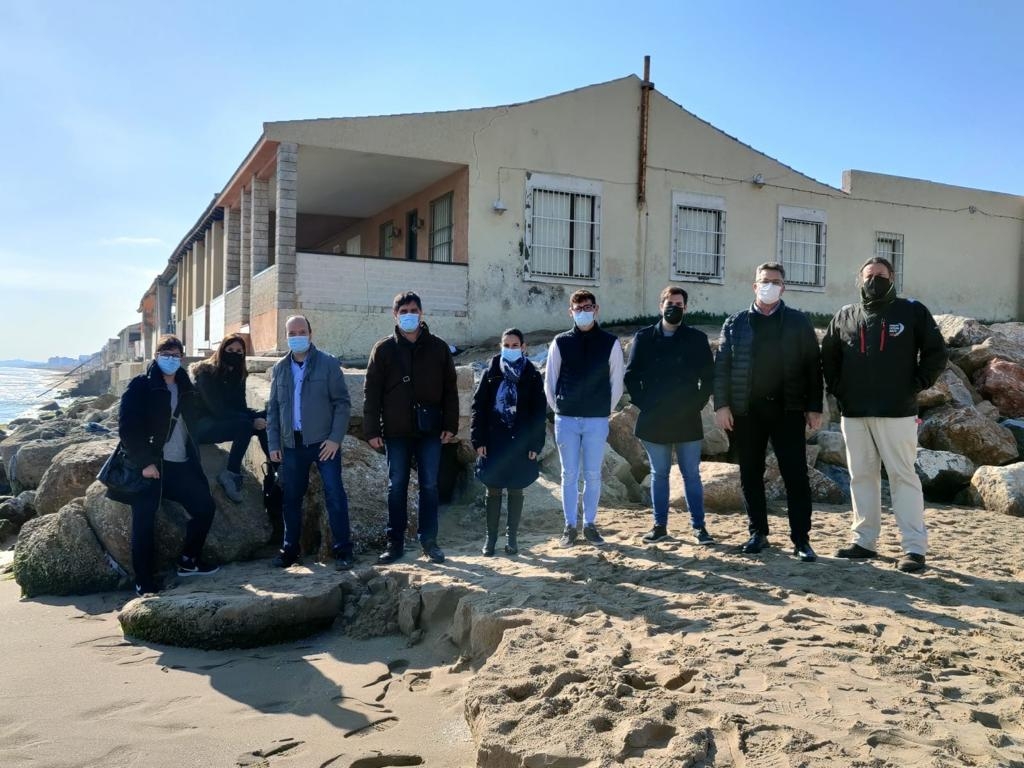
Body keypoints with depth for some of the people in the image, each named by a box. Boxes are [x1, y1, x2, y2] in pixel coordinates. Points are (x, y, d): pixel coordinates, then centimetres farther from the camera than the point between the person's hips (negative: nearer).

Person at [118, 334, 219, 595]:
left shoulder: (187, 389, 13)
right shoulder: (141, 386, -5)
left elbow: (195, 423, 21)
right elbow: (127, 427, -13)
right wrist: (144, 462, -19)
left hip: (181, 465, 6)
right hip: (150, 466, -6)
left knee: (205, 506, 8)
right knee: (144, 522, -2)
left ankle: (188, 561, 25)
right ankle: (144, 583, 9)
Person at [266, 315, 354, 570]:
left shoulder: (328, 364, -2)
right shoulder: (280, 368, 10)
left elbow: (342, 403, -5)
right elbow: (273, 408, 13)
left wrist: (335, 438, -12)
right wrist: (274, 444, 5)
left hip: (324, 442, -4)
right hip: (292, 443, 4)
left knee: (335, 495, -5)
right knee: (291, 498, 9)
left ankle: (342, 550, 3)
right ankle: (290, 549, 21)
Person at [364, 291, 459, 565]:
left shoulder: (438, 347, 4)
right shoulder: (384, 349, 2)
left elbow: (450, 389, 6)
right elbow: (371, 392, 0)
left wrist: (450, 424, -1)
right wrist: (372, 430, -5)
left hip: (430, 429, 1)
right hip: (396, 431, 0)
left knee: (430, 486, 5)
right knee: (396, 487, 6)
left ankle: (429, 541, 16)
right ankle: (395, 542, 15)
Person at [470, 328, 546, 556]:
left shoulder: (532, 376, 1)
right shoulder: (490, 373, 3)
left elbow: (539, 412, 0)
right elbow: (478, 407, 2)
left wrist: (535, 444, -6)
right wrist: (478, 440, -5)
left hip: (520, 443, 0)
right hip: (494, 441, 1)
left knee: (516, 490, 7)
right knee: (493, 490, 5)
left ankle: (512, 536, 19)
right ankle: (491, 536, 16)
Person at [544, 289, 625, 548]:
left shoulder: (610, 343, 1)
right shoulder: (560, 343, 2)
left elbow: (617, 383, 6)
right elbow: (550, 381, 7)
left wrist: (605, 410, 5)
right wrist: (558, 409, 5)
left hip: (597, 420, 0)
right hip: (566, 420, 0)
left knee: (593, 474, 6)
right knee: (569, 474, 5)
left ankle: (590, 524, 18)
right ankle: (570, 526, 15)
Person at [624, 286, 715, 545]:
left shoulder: (697, 339, 2)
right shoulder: (644, 337, 3)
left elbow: (709, 376, 5)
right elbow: (631, 375, 5)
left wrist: (698, 403, -3)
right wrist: (642, 403, -3)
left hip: (688, 420, -1)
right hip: (654, 420, 1)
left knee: (691, 475, 4)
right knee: (659, 474, 10)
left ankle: (698, 526, 13)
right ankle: (660, 525, 18)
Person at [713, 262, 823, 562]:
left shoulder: (799, 322, 7)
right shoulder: (736, 323, 9)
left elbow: (813, 366, 4)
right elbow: (721, 365, 5)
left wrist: (814, 407, -3)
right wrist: (721, 405, -5)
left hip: (787, 409, -1)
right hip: (746, 411, 1)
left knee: (796, 475, -3)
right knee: (750, 475, 7)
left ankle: (801, 540, 3)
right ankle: (758, 533, 18)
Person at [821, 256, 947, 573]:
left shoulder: (913, 312, 2)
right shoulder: (845, 316, 11)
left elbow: (936, 353, 3)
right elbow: (828, 356, 20)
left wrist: (916, 385, -5)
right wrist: (837, 390, 9)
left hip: (897, 411, -4)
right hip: (854, 413, 4)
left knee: (903, 476, -3)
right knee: (861, 476, 9)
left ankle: (914, 548, -1)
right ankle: (864, 541, 17)